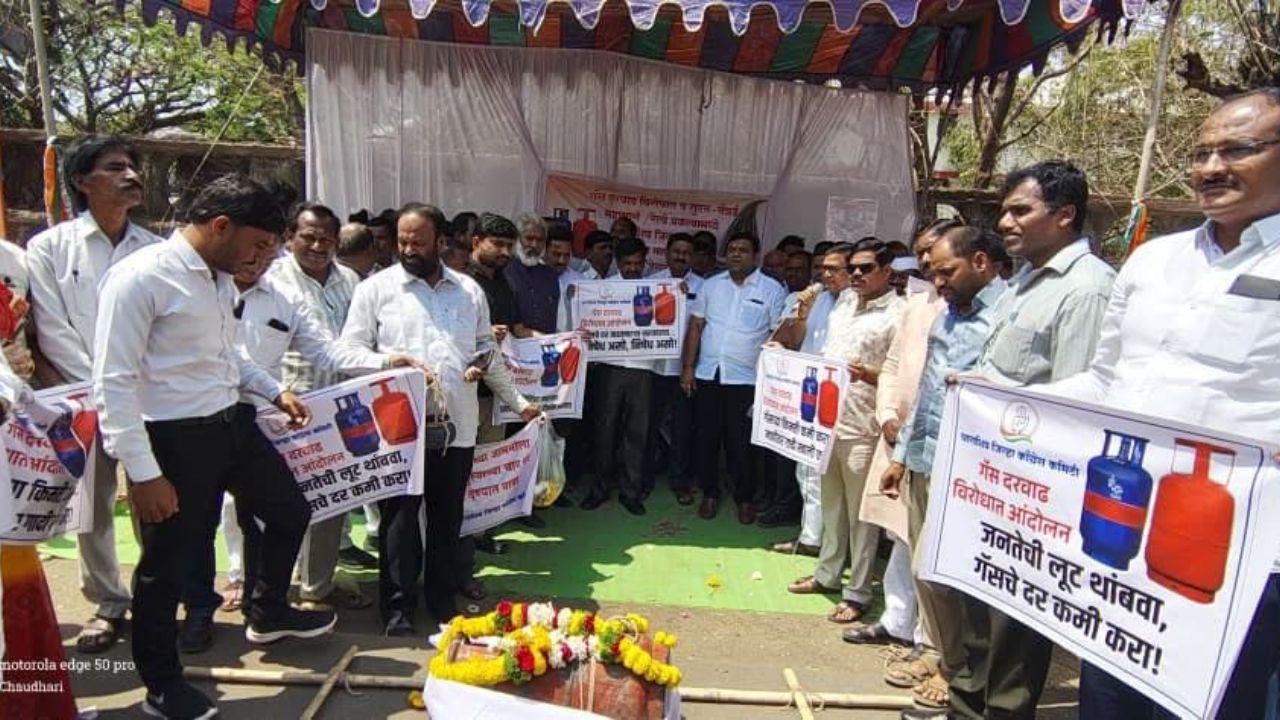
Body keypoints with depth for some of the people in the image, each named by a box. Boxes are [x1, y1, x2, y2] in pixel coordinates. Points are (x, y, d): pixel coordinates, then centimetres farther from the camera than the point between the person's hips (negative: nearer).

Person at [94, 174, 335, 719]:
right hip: (176, 437, -8)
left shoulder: (221, 277, 6)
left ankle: (267, 614, 46)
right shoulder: (140, 278, -19)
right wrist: (143, 474, -20)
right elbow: (114, 383, -20)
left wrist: (274, 392, 15)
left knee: (290, 511, 20)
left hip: (234, 423, 8)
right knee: (168, 561, 9)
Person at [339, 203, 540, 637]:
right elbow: (349, 351, 1)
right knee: (399, 515, 4)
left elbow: (486, 347, 19)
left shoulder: (470, 291, 13)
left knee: (448, 515, 12)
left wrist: (519, 402, 7)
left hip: (456, 425, 3)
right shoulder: (376, 289, 3)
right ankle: (398, 605, 18)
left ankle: (443, 598, 26)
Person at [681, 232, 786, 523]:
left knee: (741, 442, 4)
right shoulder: (711, 285, 8)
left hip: (745, 379, -3)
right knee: (707, 437, 9)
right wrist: (688, 367, 3)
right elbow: (696, 327, 8)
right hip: (707, 375, 3)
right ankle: (710, 494, 25)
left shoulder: (772, 289, -1)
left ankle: (745, 498, 22)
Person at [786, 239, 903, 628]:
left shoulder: (898, 314, -9)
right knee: (831, 503, 18)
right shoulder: (845, 301, 13)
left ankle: (858, 592, 15)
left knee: (860, 513, 3)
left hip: (862, 427, -7)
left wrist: (869, 375, -28)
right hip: (826, 418, 7)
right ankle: (828, 573, 33)